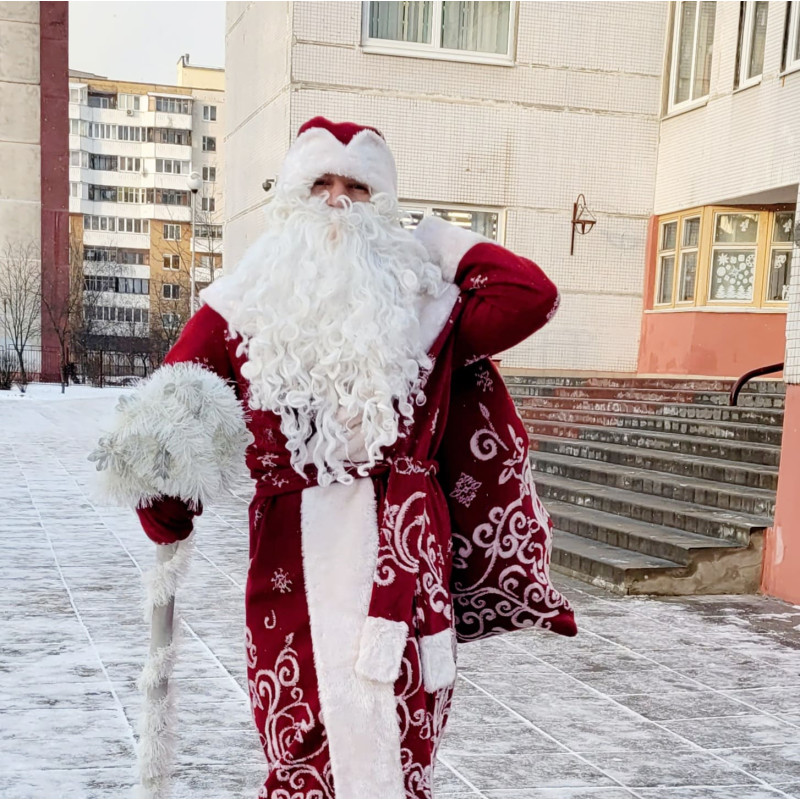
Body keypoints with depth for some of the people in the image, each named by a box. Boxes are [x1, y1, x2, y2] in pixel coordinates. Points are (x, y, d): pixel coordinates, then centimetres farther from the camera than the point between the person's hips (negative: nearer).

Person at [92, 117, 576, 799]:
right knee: (300, 743, 1)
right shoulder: (249, 300, 8)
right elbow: (164, 407, 4)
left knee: (397, 735, 1)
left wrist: (440, 241, 9)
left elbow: (531, 294, -4)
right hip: (293, 548, 0)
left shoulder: (419, 299, 9)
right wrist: (166, 491, -13)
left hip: (402, 549, 0)